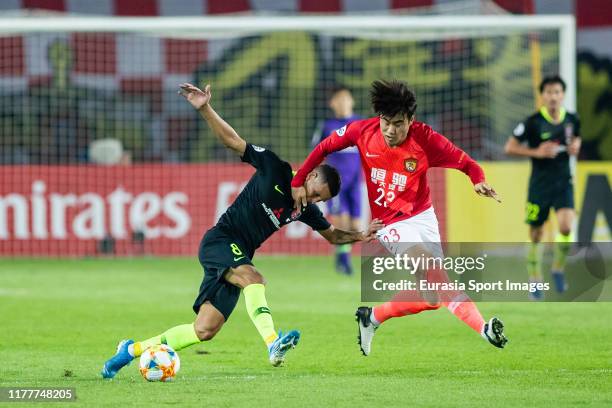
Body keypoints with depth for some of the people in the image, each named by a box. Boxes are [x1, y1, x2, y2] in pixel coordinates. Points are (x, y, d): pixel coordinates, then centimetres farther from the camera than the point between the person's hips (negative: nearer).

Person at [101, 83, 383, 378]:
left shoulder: (305, 209, 10)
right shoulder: (275, 169, -6)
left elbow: (333, 235, 23)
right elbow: (232, 140, -6)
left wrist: (360, 235, 4)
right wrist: (205, 109, -17)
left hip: (239, 259, 6)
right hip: (219, 241, -6)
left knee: (205, 330, -3)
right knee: (253, 278, -37)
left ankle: (133, 350, 11)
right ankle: (273, 344, -55)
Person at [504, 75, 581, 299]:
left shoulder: (572, 120, 1)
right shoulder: (533, 122, -11)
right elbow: (510, 147, -6)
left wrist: (575, 146, -1)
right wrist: (537, 152, -17)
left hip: (563, 182, 2)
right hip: (540, 184, -2)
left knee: (566, 226, -19)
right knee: (536, 236, 4)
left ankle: (558, 269, 5)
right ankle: (535, 281, 19)